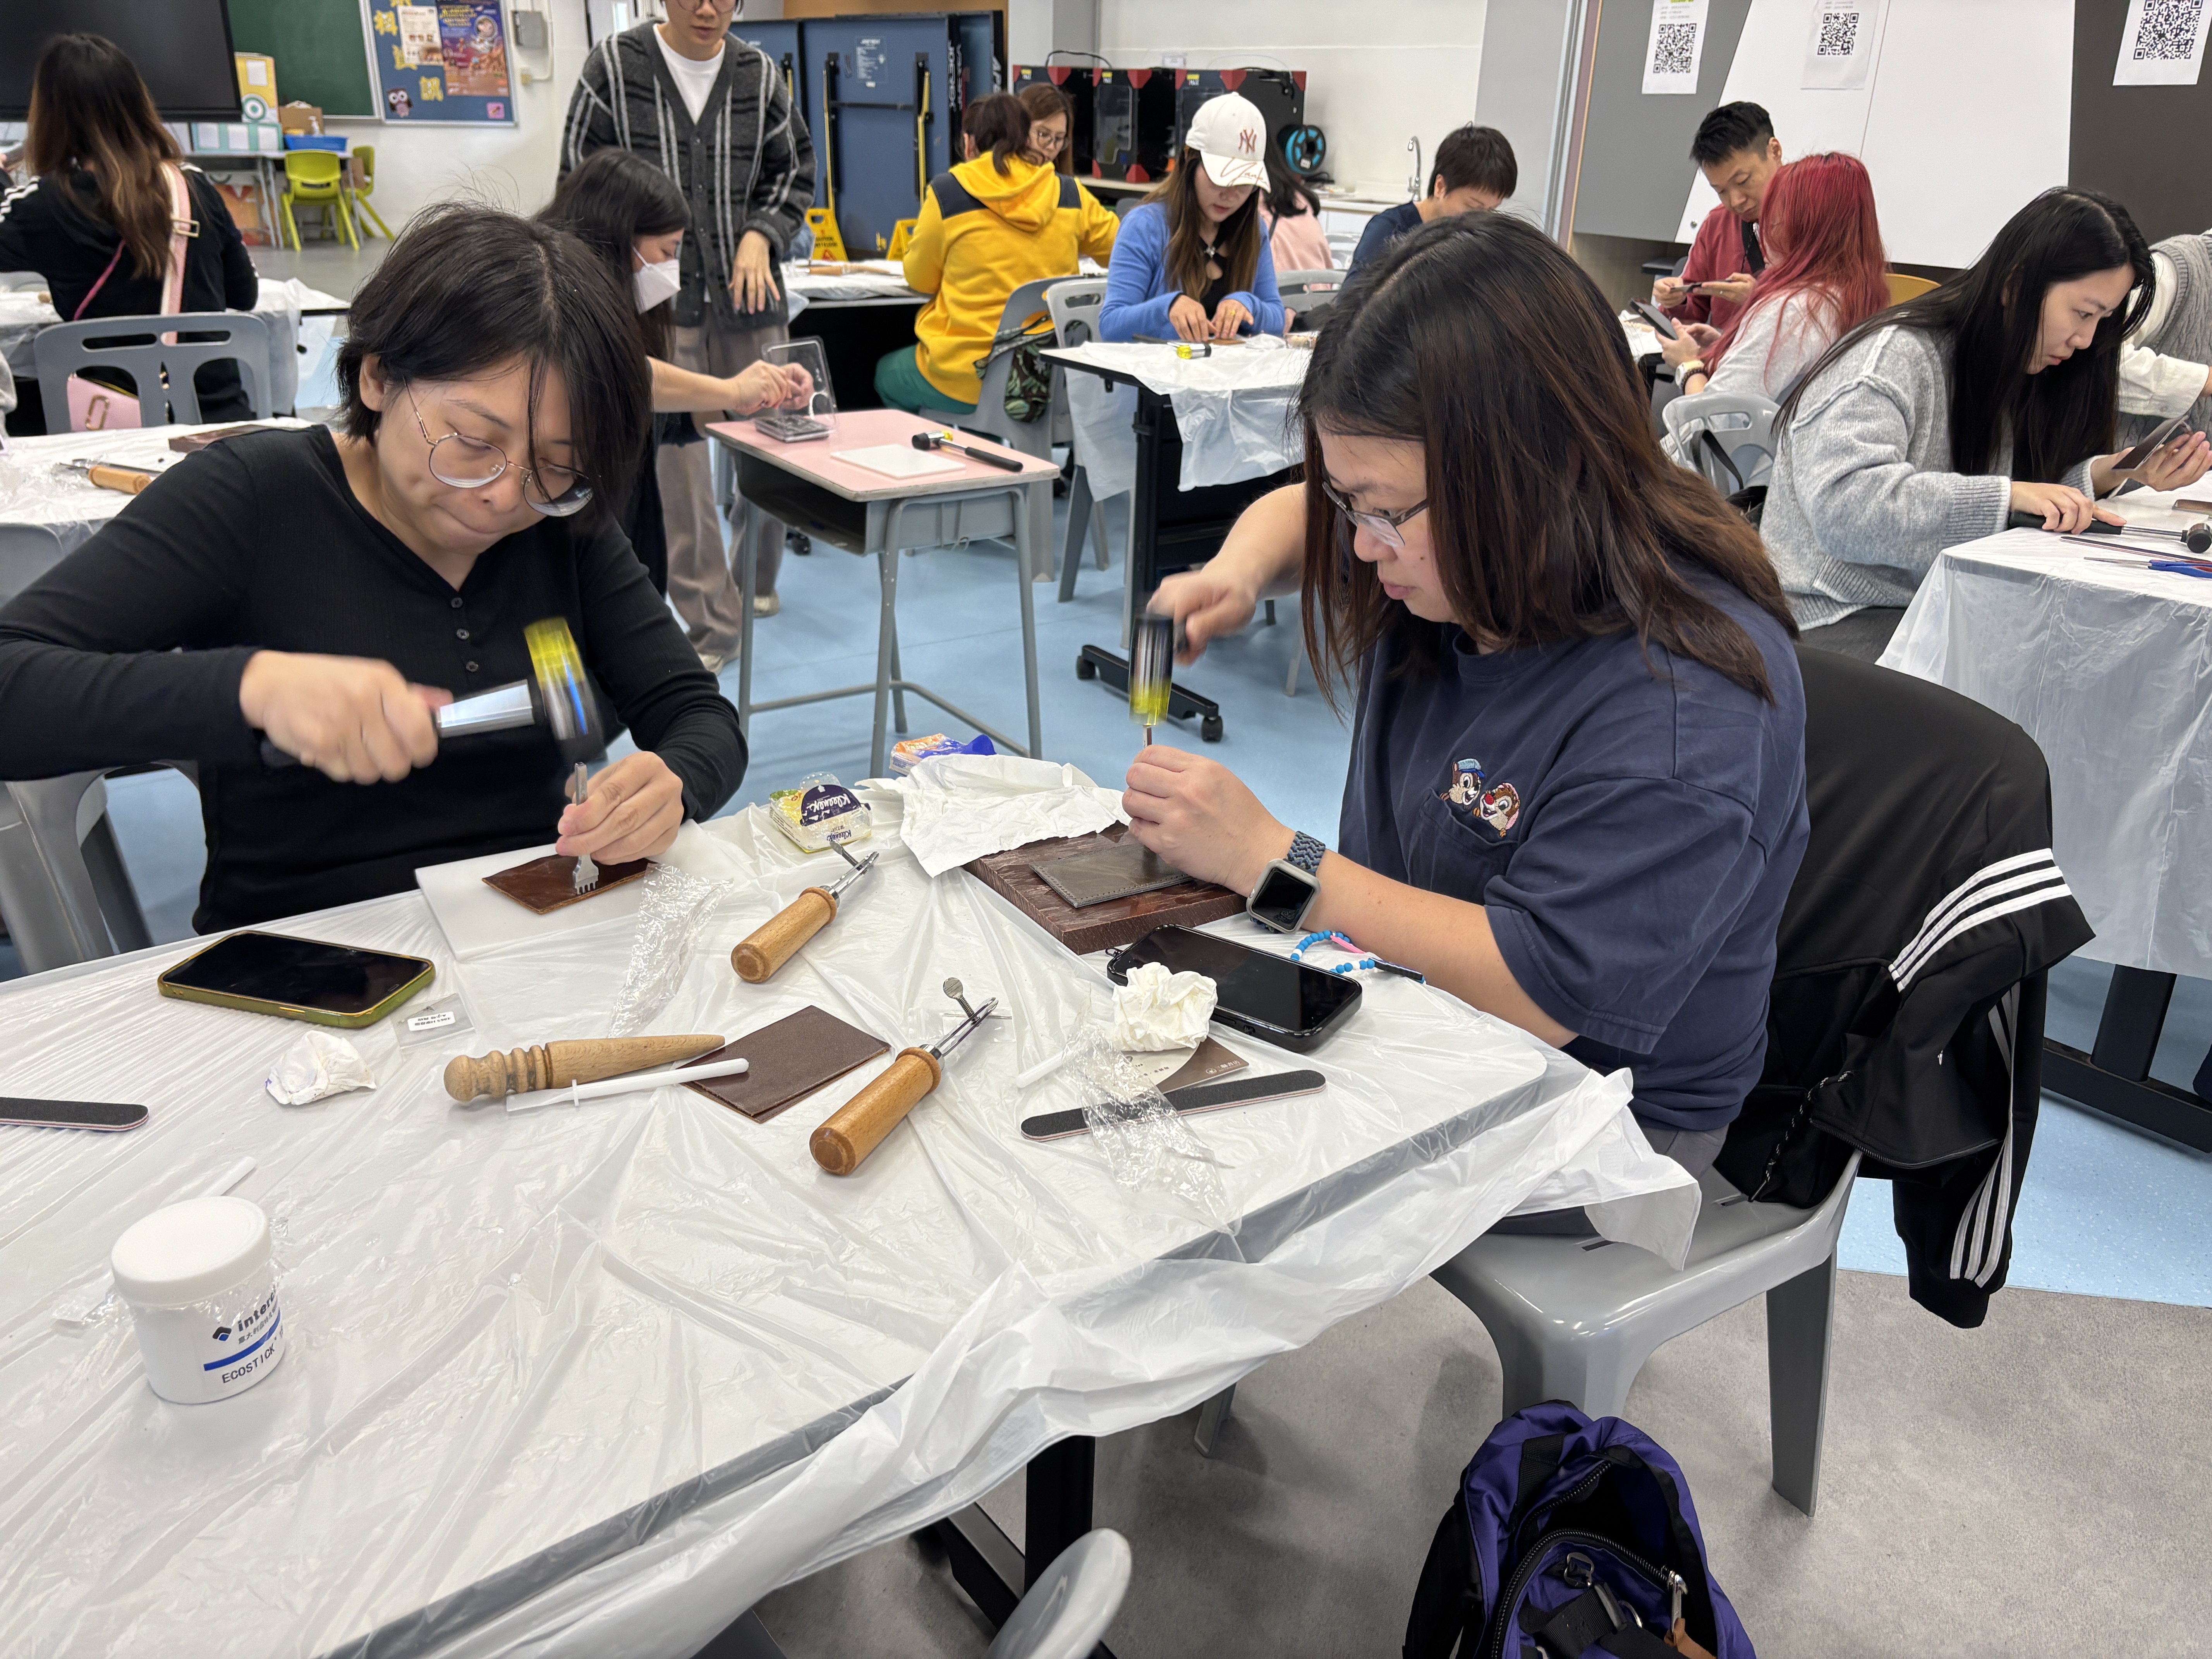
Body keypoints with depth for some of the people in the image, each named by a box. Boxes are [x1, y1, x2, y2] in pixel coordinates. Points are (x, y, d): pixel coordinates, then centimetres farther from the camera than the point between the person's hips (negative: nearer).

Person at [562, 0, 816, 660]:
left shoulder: (759, 73, 9)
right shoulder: (615, 64, 1)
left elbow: (794, 170, 17)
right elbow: (582, 172, 3)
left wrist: (760, 236, -1)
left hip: (745, 291, 3)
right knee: (675, 456, -8)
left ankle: (759, 580, 34)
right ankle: (711, 624, -2)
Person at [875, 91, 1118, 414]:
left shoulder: (947, 193, -9)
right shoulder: (1069, 194, 0)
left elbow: (920, 281, 4)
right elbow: (1117, 245, 19)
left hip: (966, 380, -4)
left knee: (886, 373, 30)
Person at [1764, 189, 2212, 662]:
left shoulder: (2007, 374, 14)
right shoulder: (1895, 356, -14)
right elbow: (1841, 506, -29)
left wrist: (2112, 474, -5)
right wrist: (2007, 495, -28)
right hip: (1833, 621, -8)